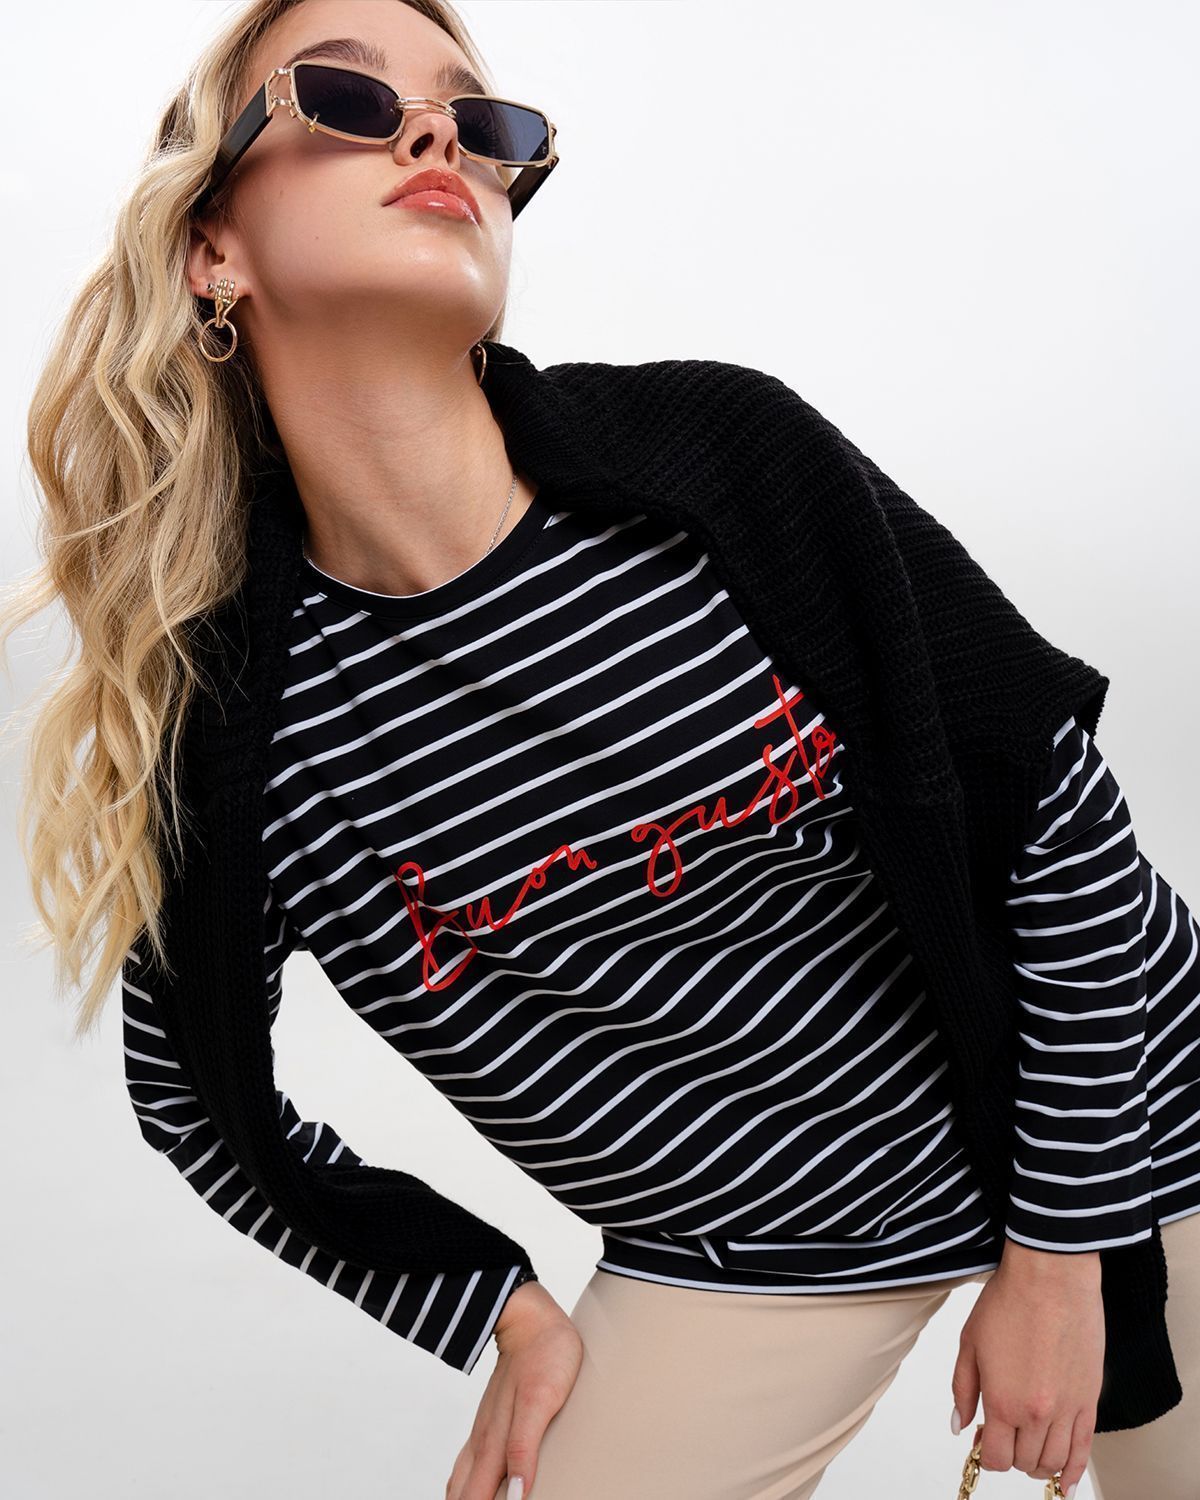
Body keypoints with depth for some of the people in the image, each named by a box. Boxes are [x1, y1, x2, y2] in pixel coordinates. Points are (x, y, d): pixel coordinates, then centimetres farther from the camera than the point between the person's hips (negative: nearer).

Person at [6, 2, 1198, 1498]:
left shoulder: (720, 447, -19)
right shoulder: (231, 734, -16)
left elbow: (1056, 795, -11)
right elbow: (195, 1096, 2)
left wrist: (1060, 1254, -9)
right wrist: (500, 1305, 0)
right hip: (741, 1249, 0)